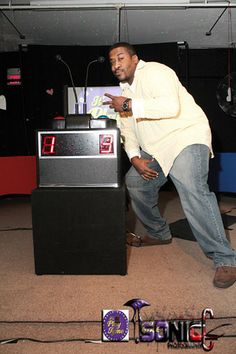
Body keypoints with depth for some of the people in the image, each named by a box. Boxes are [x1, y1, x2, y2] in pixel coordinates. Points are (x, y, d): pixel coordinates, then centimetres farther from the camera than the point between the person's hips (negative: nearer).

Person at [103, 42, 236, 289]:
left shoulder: (154, 72, -10)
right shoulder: (123, 90, 17)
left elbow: (170, 106, -28)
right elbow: (127, 129, 14)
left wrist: (129, 105, -25)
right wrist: (134, 158, -2)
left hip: (186, 136, -9)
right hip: (154, 148, 9)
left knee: (192, 190, -27)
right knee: (134, 183, 7)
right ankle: (159, 233, 27)